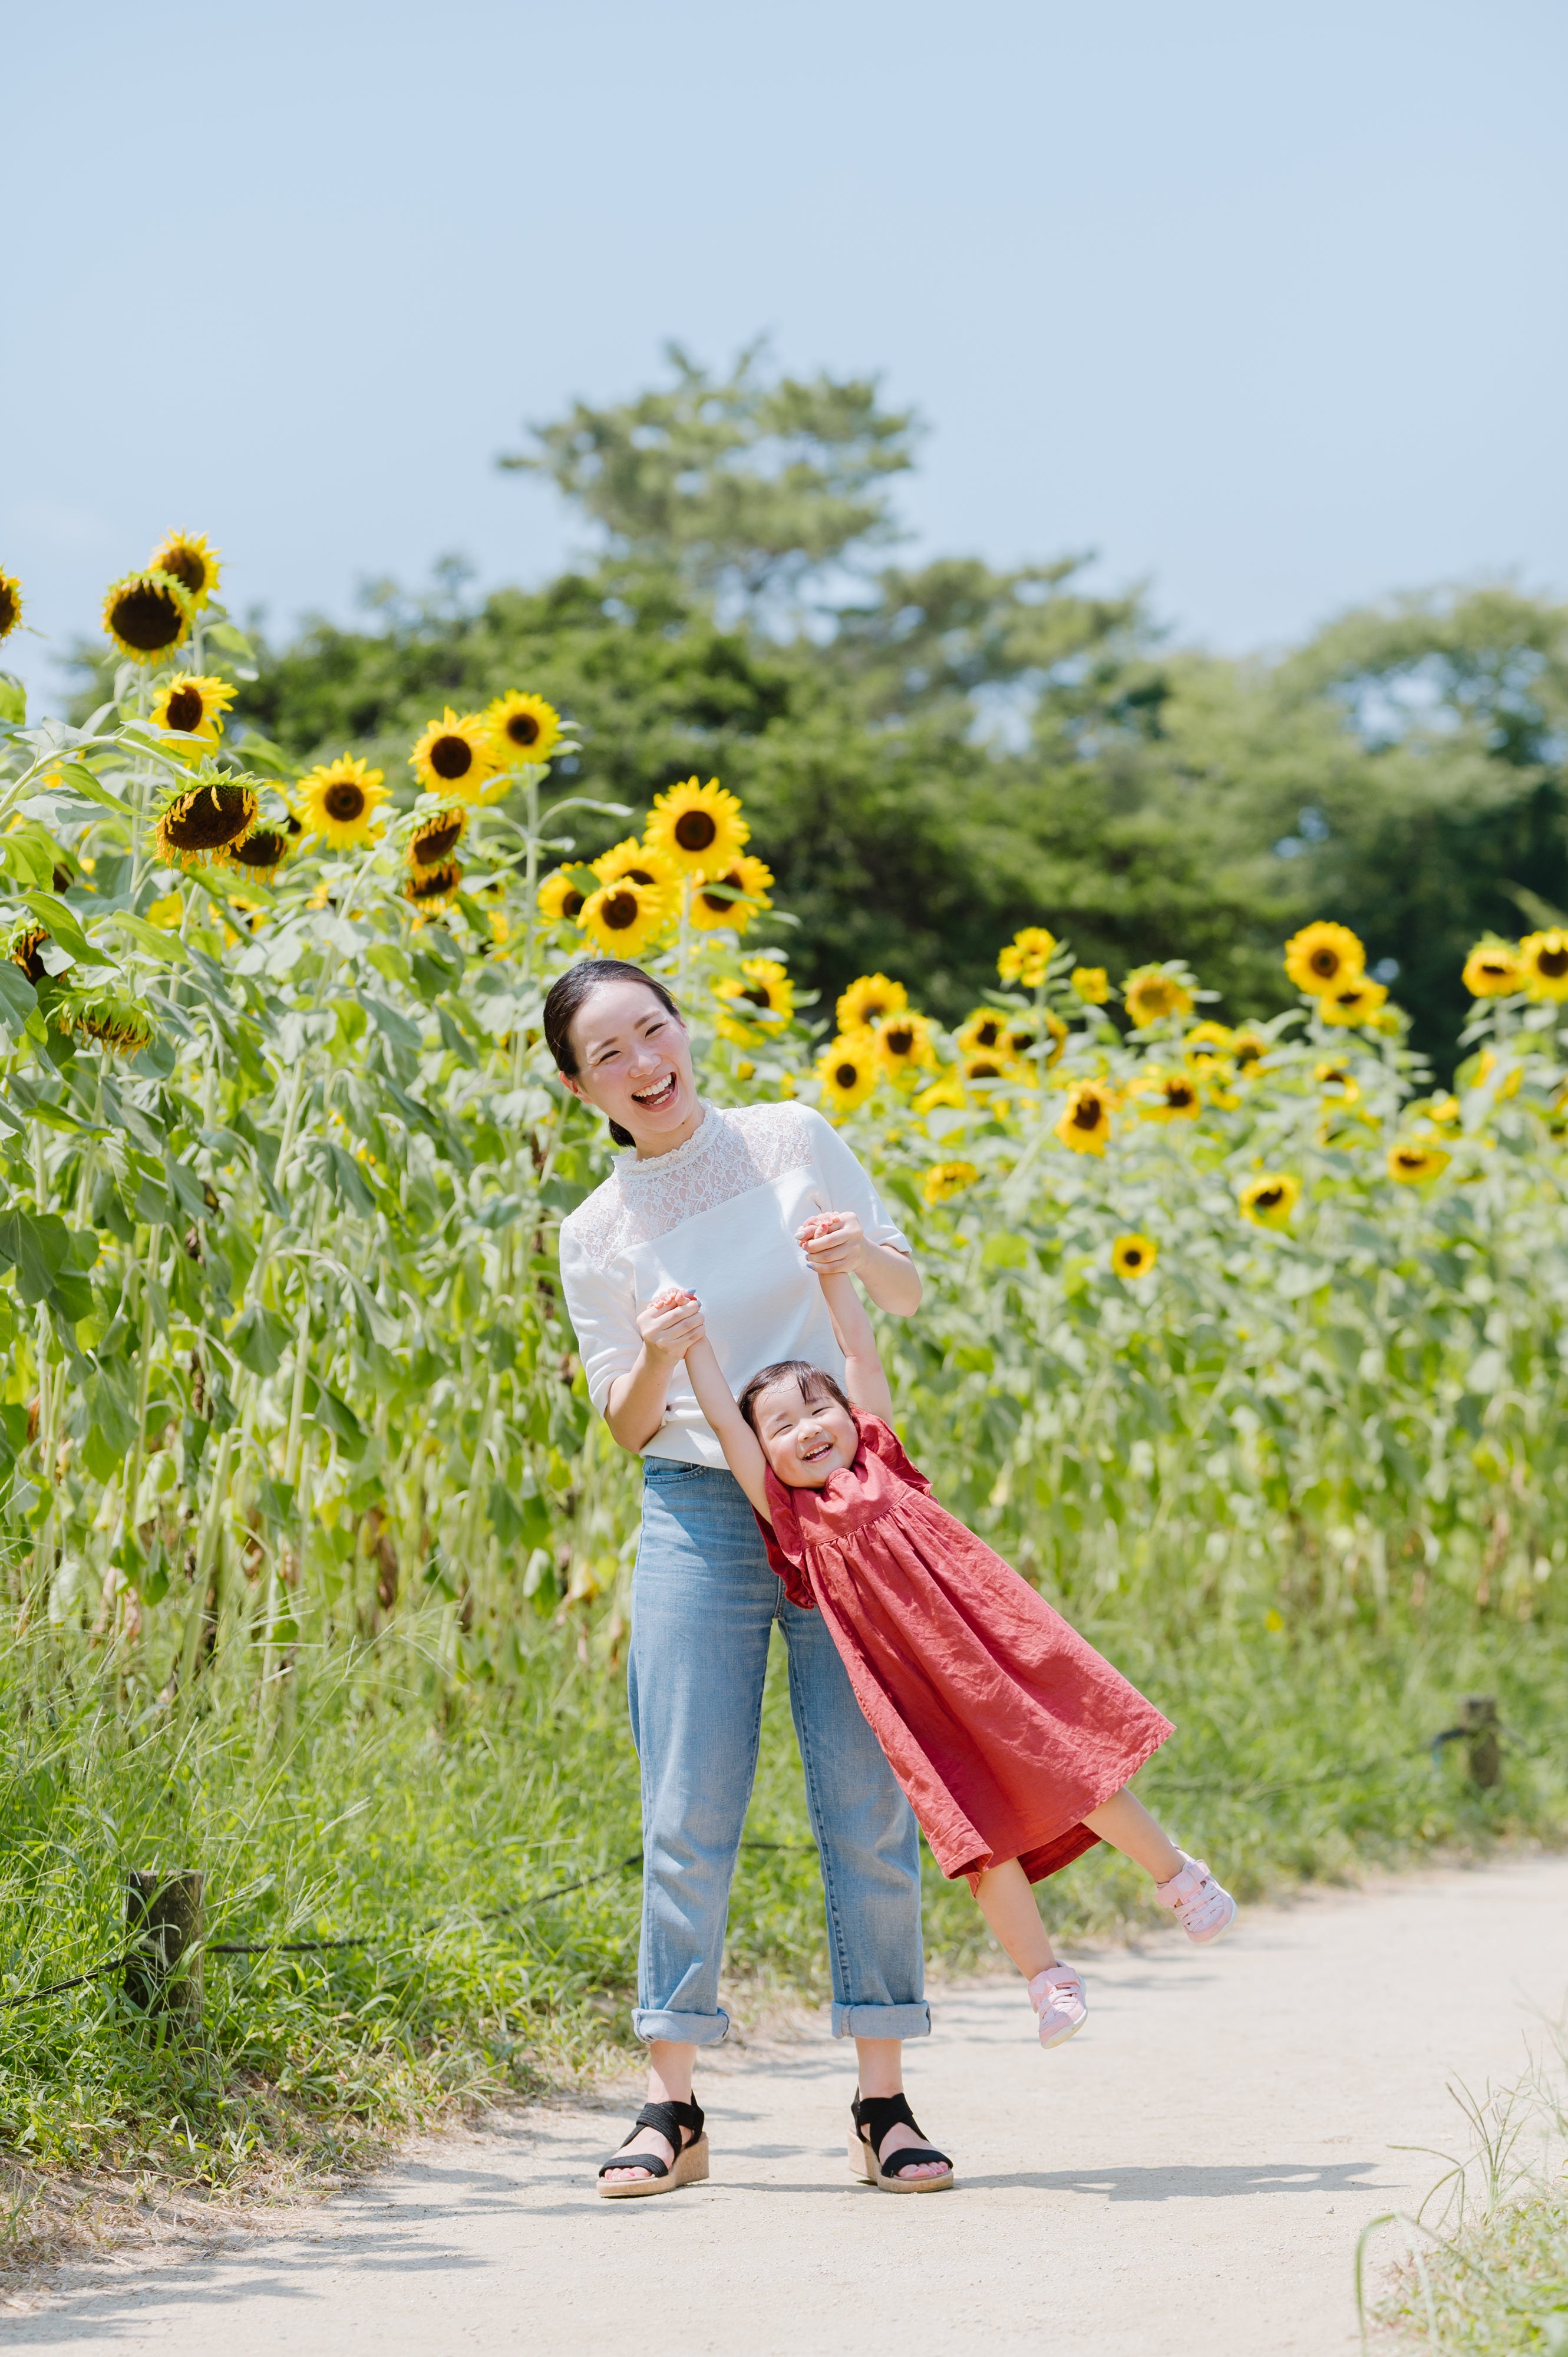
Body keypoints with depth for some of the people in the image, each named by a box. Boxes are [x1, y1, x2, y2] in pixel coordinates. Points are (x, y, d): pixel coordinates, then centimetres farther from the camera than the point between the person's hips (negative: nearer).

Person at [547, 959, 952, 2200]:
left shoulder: (795, 1140, 3)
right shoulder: (596, 1236, 4)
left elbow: (913, 1297, 11)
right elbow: (627, 1426, 7)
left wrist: (862, 1255, -12)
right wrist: (653, 1363, -16)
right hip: (699, 1512, 0)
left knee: (871, 1808, -2)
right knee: (688, 1819, -4)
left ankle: (885, 2097, 6)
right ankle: (673, 2107, 3)